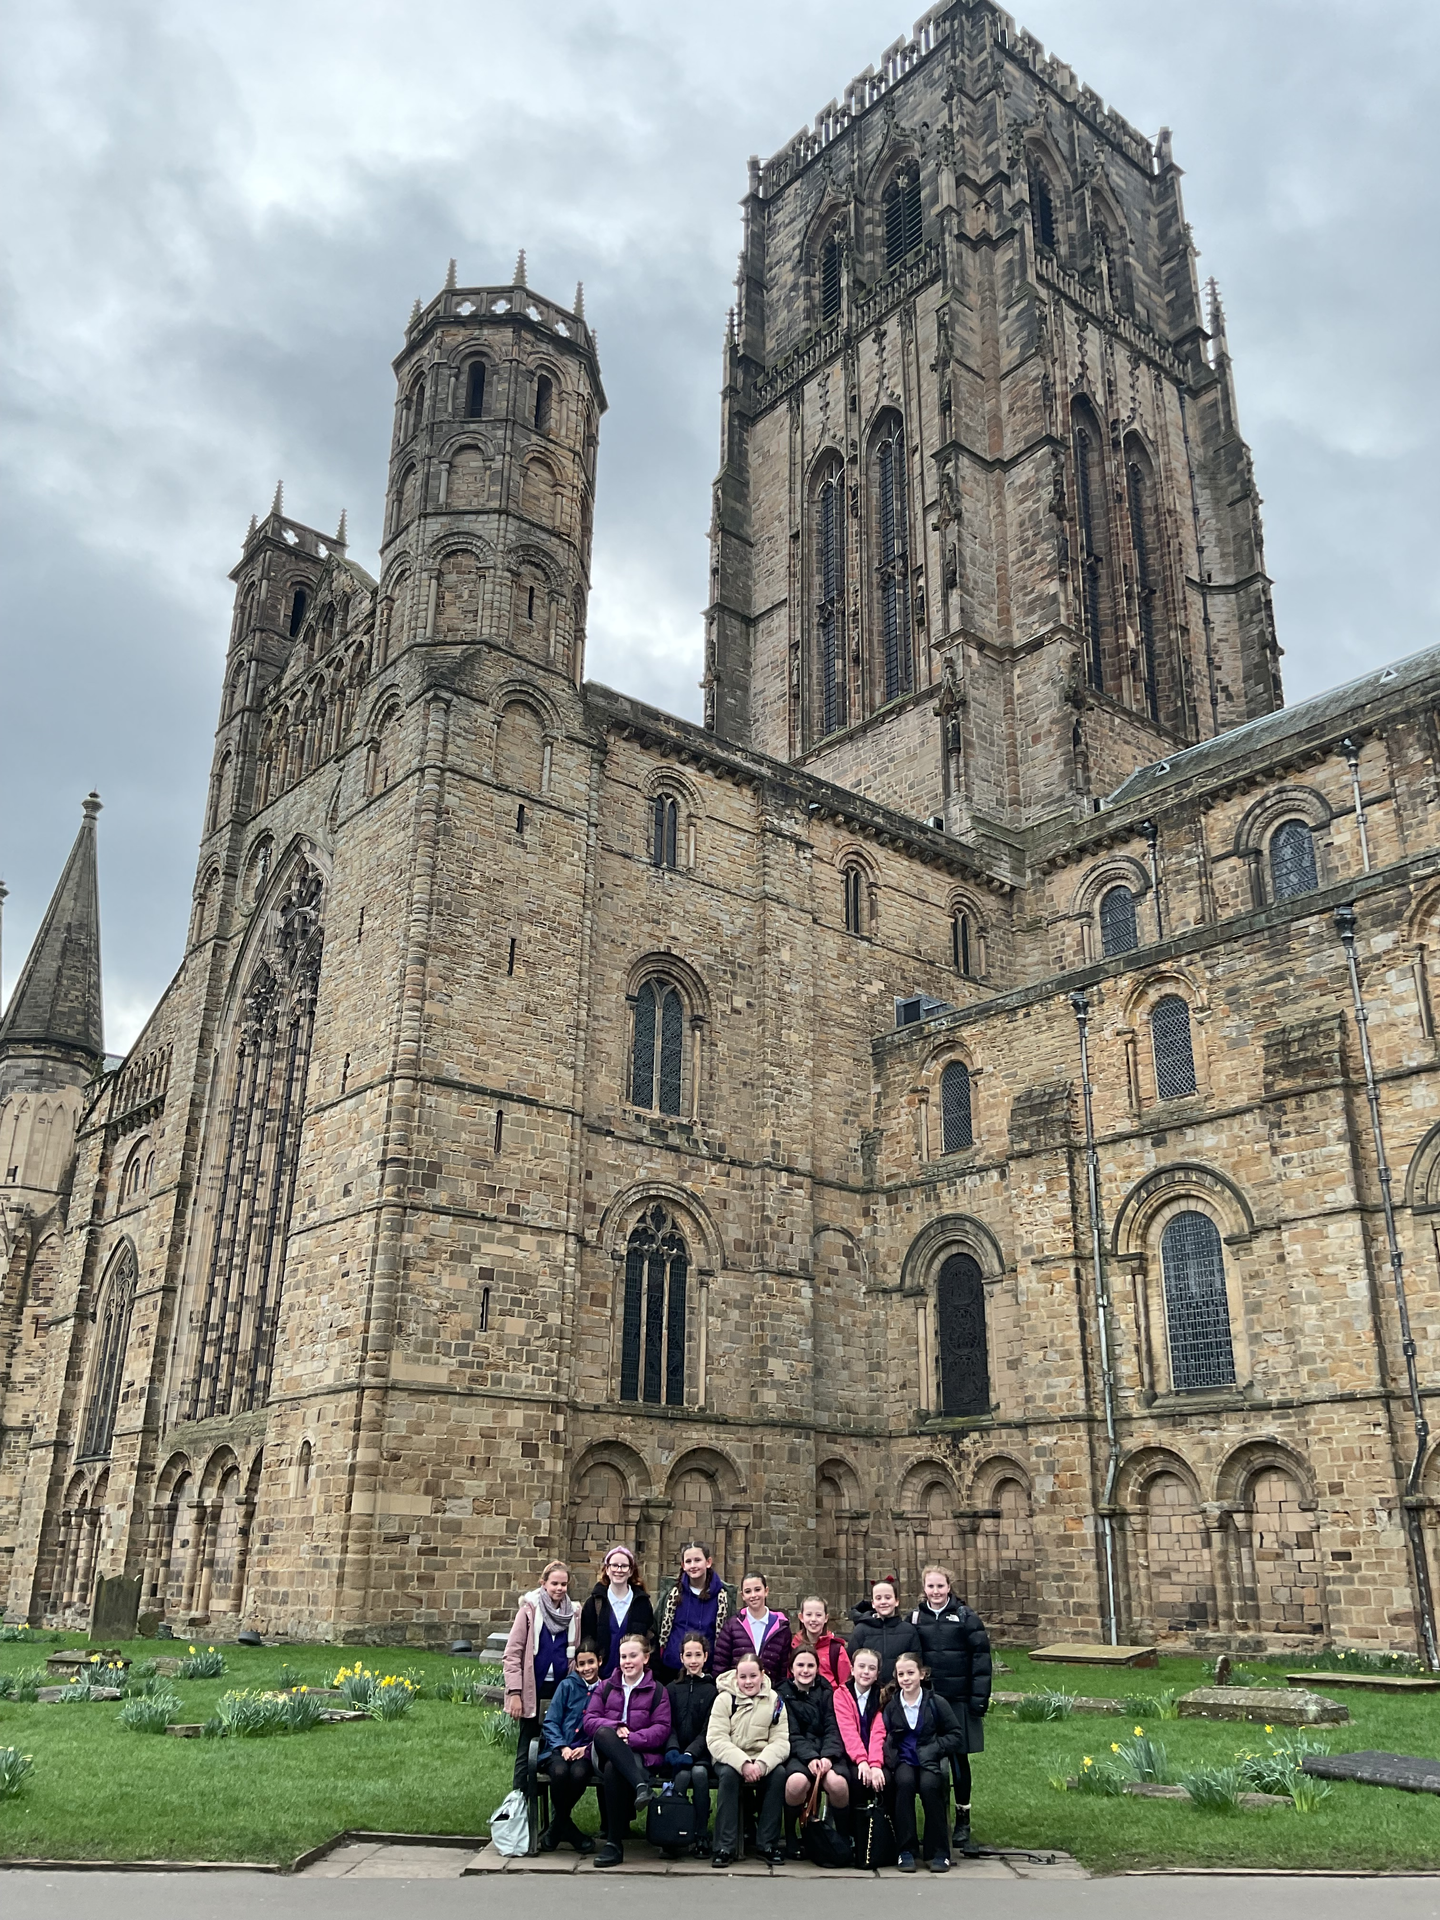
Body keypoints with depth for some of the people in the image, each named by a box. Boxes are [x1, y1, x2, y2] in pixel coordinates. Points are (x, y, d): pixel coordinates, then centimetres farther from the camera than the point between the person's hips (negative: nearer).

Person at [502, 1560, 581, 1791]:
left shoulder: (574, 1614, 6)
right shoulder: (530, 1610, -4)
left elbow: (577, 1656, 14)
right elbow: (512, 1653, -5)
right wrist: (515, 1692, -12)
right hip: (533, 1691, -3)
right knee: (527, 1751, 4)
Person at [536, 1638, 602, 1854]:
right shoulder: (567, 1685, 8)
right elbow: (550, 1722, 5)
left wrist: (587, 1748, -11)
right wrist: (562, 1747, -10)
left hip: (586, 1752, 0)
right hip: (558, 1749, 0)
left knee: (579, 1773, -34)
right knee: (560, 1771, -34)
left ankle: (556, 1826, -7)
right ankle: (566, 1826, -8)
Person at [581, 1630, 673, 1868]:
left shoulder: (657, 1691, 14)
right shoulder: (606, 1687, 21)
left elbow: (662, 1729, 2)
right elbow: (589, 1721, 9)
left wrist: (631, 1738, -14)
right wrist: (615, 1728, -11)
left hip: (640, 1753, -2)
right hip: (604, 1751, 2)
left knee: (613, 1769, -37)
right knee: (603, 1733, -35)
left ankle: (614, 1842, -28)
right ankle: (641, 1785, -47)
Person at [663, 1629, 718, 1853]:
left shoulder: (713, 1690, 7)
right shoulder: (672, 1689, 14)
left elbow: (708, 1730, -1)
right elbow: (668, 1726, 6)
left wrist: (690, 1753, -16)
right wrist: (673, 1749, -15)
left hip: (702, 1753, -1)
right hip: (677, 1752, 1)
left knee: (699, 1772, -32)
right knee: (682, 1774, -31)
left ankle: (702, 1836, -22)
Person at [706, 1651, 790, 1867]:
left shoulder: (774, 1701, 2)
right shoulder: (725, 1699, -3)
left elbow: (780, 1741, -5)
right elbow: (716, 1739, -12)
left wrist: (761, 1764, -25)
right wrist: (743, 1764, -26)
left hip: (762, 1762, 1)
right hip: (729, 1760, -1)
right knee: (728, 1773, -34)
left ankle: (767, 1844, -17)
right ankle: (725, 1847, -28)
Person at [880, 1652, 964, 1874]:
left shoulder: (937, 1702, 1)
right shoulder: (890, 1705, 5)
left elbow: (956, 1736, 1)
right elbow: (882, 1738, 4)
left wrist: (933, 1748, -12)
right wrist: (888, 1757, -17)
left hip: (930, 1762, -1)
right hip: (903, 1761, 1)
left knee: (929, 1785, -33)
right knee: (904, 1781, -33)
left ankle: (938, 1852, -18)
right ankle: (906, 1850, -23)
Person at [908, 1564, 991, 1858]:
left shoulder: (965, 1617, -2)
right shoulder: (915, 1619, 5)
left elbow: (981, 1657, -4)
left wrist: (979, 1696, -9)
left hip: (959, 1701, -2)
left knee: (960, 1760, 4)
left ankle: (962, 1826, 15)